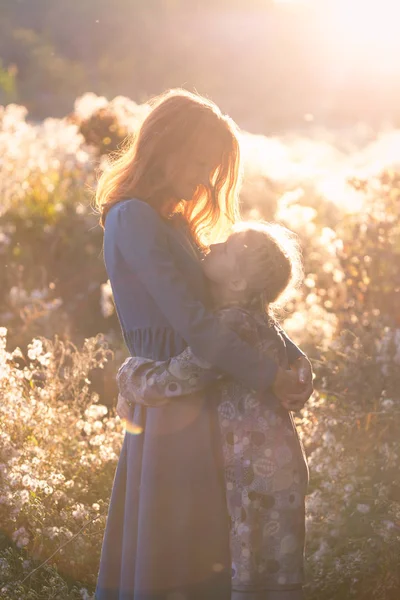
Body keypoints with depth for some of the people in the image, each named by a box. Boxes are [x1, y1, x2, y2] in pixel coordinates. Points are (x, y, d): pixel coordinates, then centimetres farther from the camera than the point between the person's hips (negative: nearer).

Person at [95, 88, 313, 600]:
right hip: (176, 409, -10)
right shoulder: (134, 219, -11)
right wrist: (269, 377, -15)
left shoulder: (175, 224, 20)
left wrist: (293, 358, 6)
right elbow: (189, 319, -18)